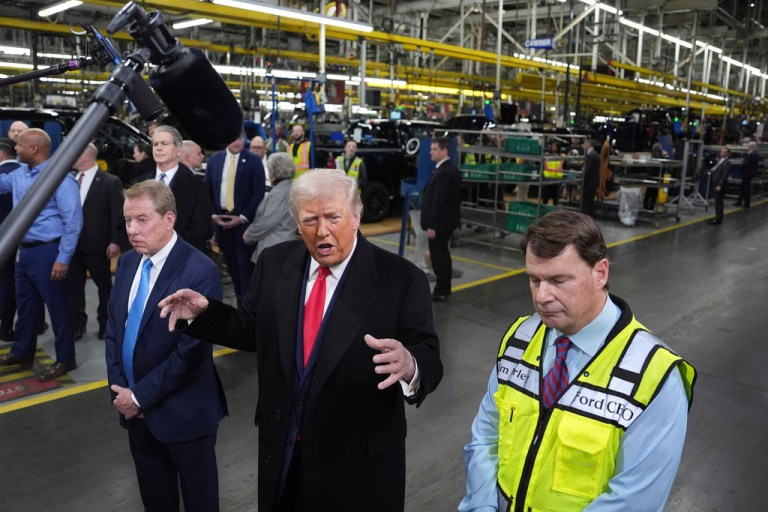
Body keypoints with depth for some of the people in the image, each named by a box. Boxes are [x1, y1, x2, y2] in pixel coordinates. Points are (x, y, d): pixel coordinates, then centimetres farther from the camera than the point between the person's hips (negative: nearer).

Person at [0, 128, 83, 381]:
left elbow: (73, 220, -19)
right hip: (24, 250, 8)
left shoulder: (60, 178, -16)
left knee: (58, 306, 2)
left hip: (47, 251, -8)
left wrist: (63, 258, -20)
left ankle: (65, 359, 15)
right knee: (25, 304, 20)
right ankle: (22, 352, 36)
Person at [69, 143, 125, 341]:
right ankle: (77, 324, 24)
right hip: (72, 244, 5)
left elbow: (118, 214, -10)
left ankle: (105, 323, 26)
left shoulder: (110, 182, -8)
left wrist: (116, 241, -15)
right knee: (73, 286, 10)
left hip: (97, 245, -4)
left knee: (104, 285, 10)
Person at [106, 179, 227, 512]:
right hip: (134, 408, 7)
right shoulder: (127, 262, 3)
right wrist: (119, 389, -3)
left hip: (183, 411, -6)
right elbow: (113, 328, 8)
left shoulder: (200, 271, -22)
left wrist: (141, 396, -15)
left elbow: (191, 350, -23)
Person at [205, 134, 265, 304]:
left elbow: (258, 193, -7)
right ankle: (240, 298, 22)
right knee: (231, 263, 10)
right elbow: (207, 190, 11)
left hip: (244, 221, -4)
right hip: (220, 219, 4)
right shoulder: (214, 159, 8)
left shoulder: (253, 160, -4)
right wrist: (213, 215, 0)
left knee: (245, 264, -4)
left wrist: (242, 217, -11)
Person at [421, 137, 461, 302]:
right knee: (442, 254, 18)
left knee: (438, 256, -3)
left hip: (440, 222, -11)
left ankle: (441, 292, 4)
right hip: (446, 221, 11)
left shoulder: (444, 172, -20)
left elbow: (439, 201, -24)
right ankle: (444, 288, 28)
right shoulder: (450, 169, 12)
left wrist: (432, 225, -23)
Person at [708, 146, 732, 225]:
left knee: (719, 202, -4)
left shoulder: (726, 162, -14)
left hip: (720, 186, -9)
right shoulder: (720, 161, 15)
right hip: (716, 184, 9)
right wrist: (712, 169, -3)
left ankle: (718, 219, 1)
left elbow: (725, 175, -19)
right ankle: (717, 217, 22)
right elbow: (715, 170, 21)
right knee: (717, 202, 14)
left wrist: (720, 185, -23)